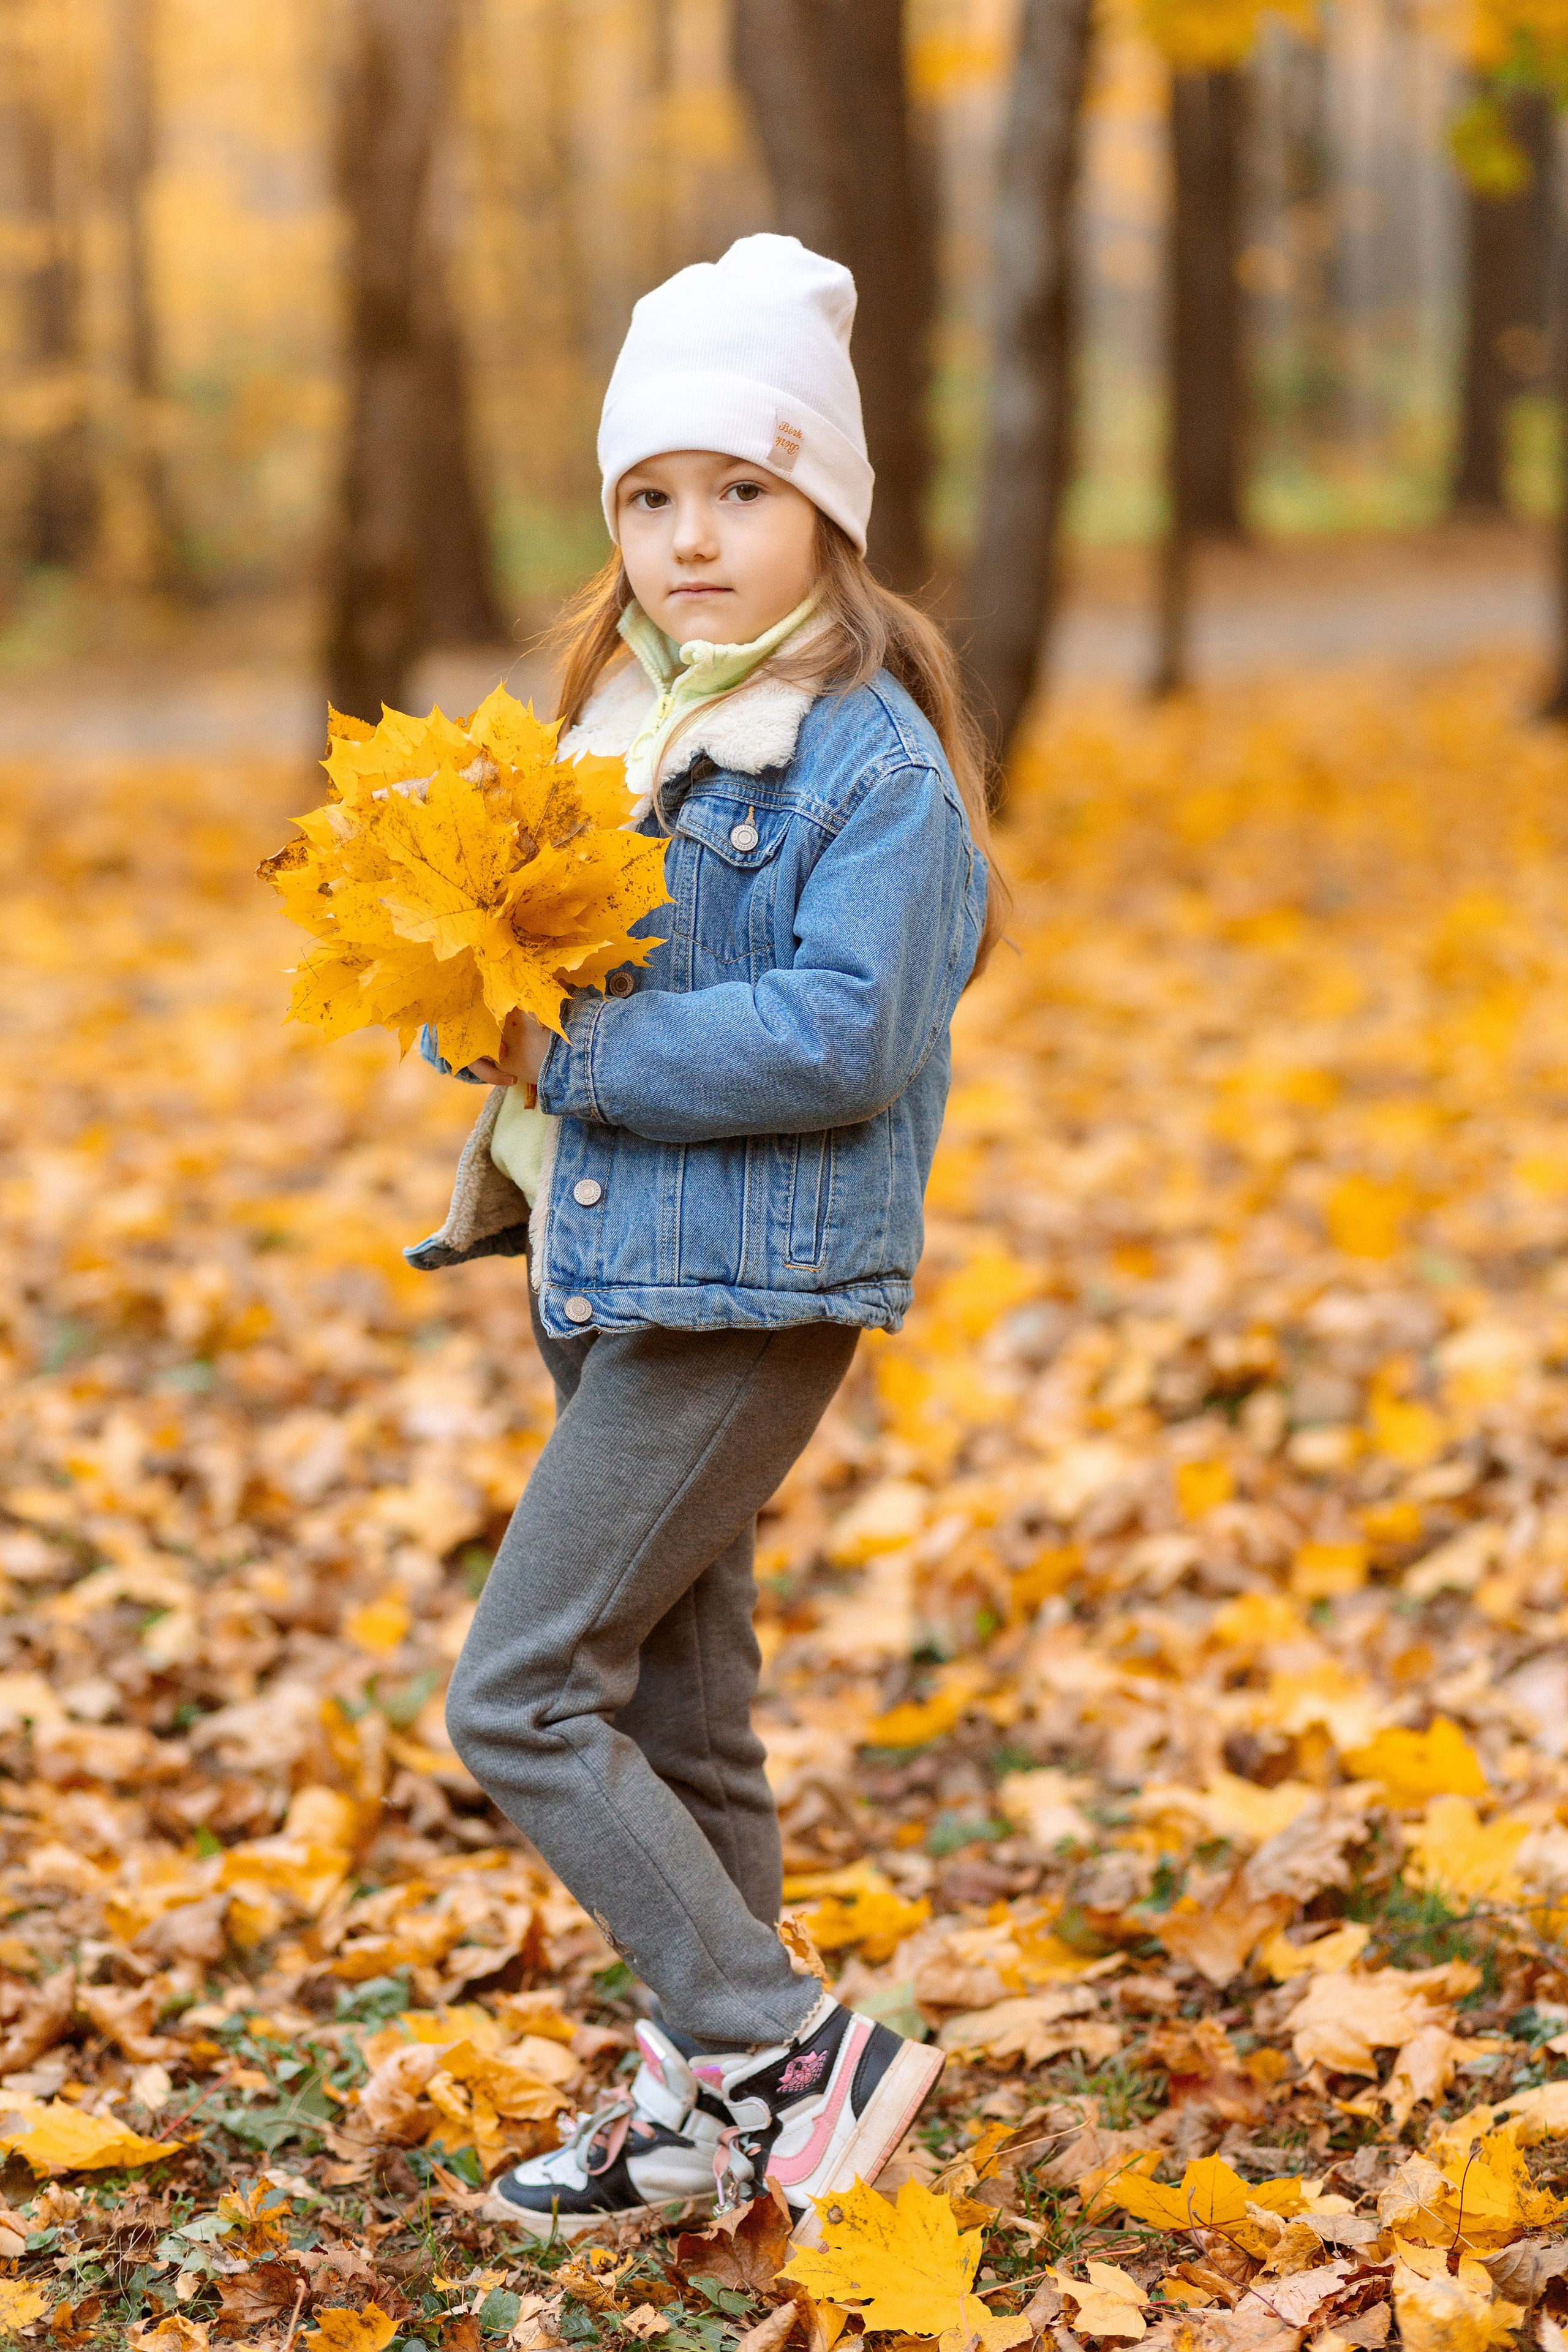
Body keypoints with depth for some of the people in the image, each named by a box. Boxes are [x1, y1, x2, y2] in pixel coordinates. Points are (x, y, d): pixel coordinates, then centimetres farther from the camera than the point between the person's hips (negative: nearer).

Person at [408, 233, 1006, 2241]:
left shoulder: (872, 762, -15)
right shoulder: (618, 723, 11)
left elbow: (844, 1037, -24)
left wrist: (577, 1053, -20)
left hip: (752, 1286, -8)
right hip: (613, 1269, 9)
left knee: (517, 1696, -9)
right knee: (670, 1712, 15)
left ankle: (786, 2049, 0)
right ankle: (713, 2103, 27)